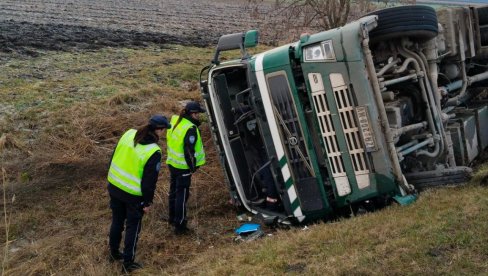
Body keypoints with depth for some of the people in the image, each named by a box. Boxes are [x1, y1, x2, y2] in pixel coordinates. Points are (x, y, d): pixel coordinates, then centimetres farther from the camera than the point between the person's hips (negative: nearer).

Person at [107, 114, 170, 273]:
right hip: (134, 195, -6)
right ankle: (128, 263, 20)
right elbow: (149, 181, -19)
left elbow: (114, 157, 6)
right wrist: (148, 202, -6)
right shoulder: (153, 152, -24)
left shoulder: (129, 134, -6)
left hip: (114, 186, 6)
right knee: (133, 227, 11)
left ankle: (114, 252, 42)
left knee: (117, 221, 24)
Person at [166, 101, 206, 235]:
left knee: (173, 191, 22)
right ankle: (180, 226, 8)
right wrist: (193, 166, -12)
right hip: (183, 167, -8)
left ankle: (172, 218, 39)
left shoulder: (175, 120, 1)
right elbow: (189, 150, -24)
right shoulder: (190, 129, -24)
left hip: (172, 163, 9)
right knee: (182, 195, 1)